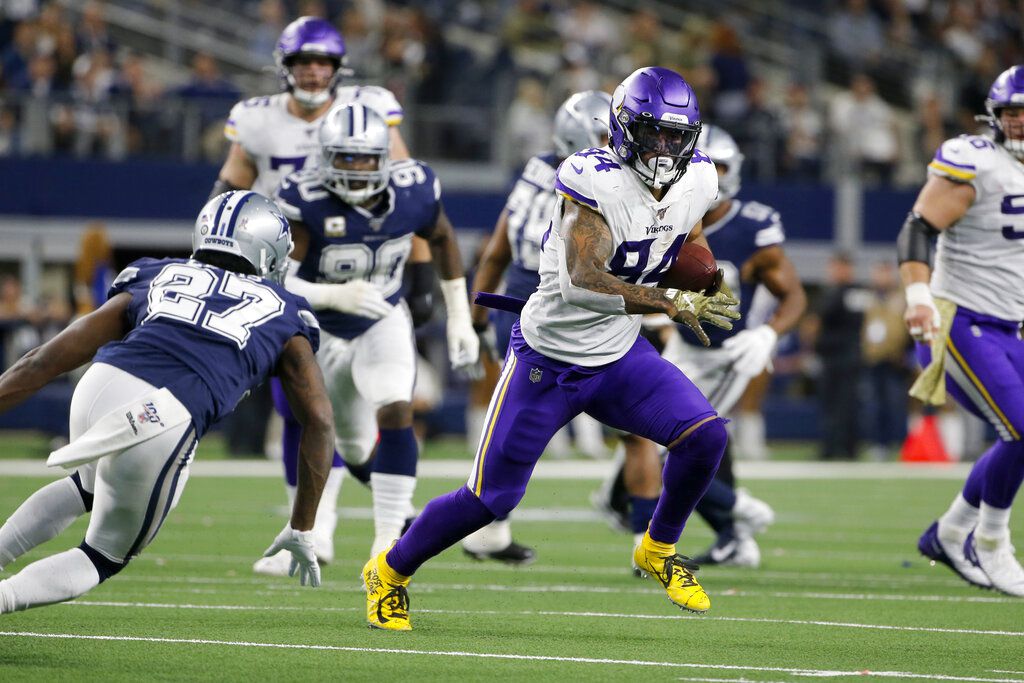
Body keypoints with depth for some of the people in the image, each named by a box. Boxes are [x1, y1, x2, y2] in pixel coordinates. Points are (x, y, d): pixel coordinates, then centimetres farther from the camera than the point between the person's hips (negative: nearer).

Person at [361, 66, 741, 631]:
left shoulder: (696, 182, -5)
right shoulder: (595, 181, -27)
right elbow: (582, 282, -40)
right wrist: (668, 302, -44)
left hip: (619, 357, 5)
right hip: (548, 359, -5)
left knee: (705, 434, -16)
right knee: (490, 497, -2)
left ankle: (659, 550, 10)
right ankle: (389, 572, 23)